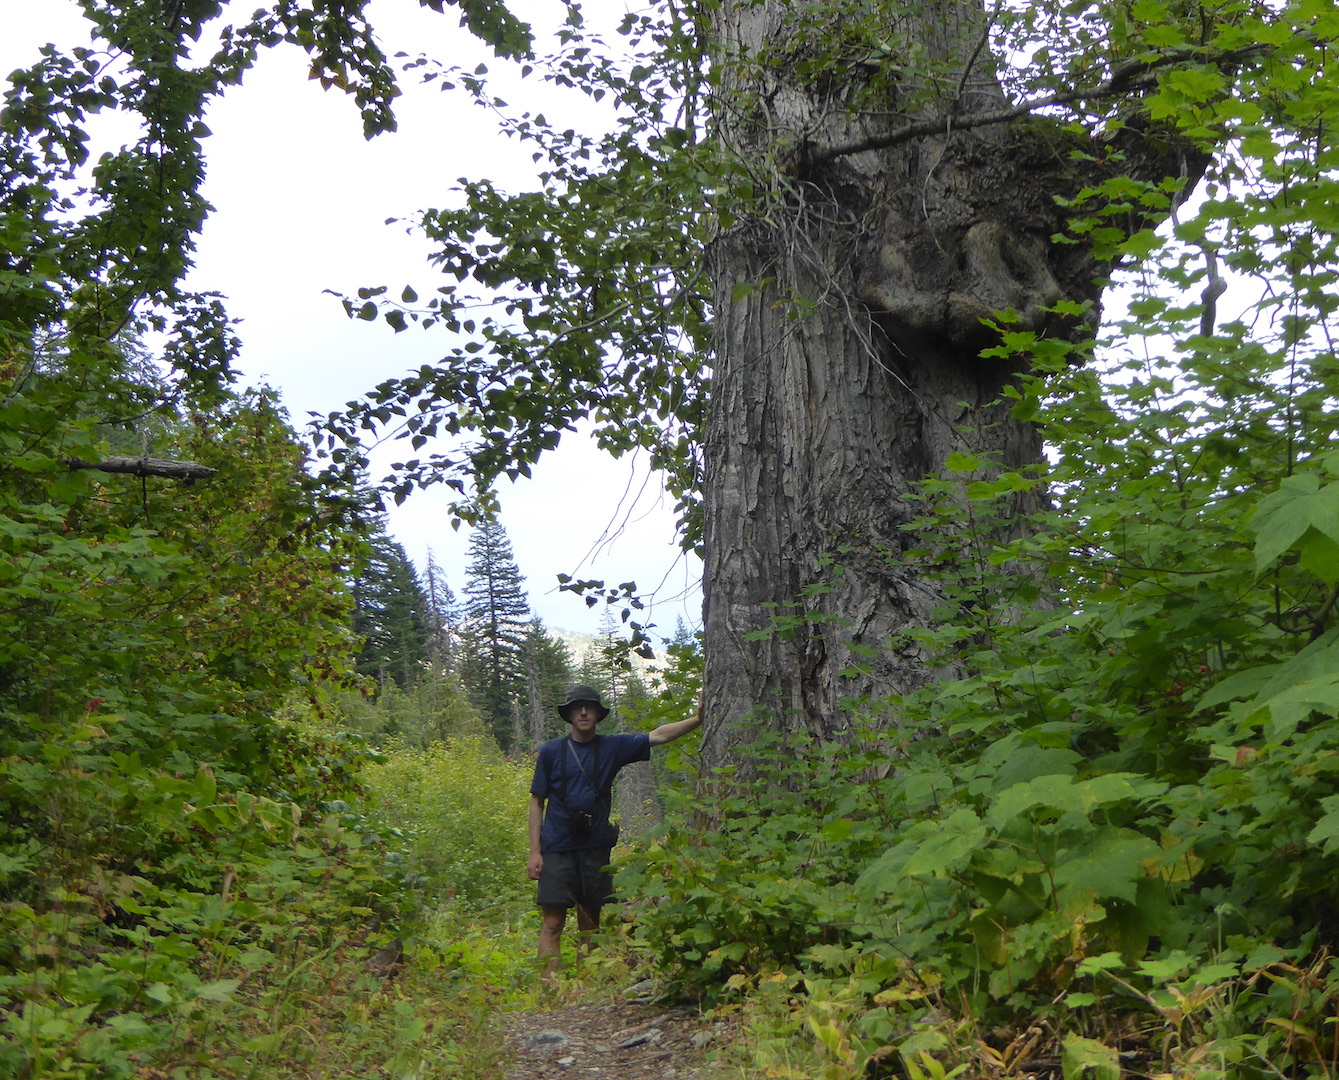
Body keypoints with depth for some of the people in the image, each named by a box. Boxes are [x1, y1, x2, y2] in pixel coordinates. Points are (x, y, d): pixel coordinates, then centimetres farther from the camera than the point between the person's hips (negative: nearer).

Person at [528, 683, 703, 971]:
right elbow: (537, 802, 5)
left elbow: (658, 735, 1)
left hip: (595, 848, 2)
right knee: (552, 924, -8)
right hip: (557, 848, -2)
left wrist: (697, 719, -11)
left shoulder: (612, 747, 6)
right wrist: (534, 851, -1)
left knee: (590, 923, 9)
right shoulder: (551, 752, 3)